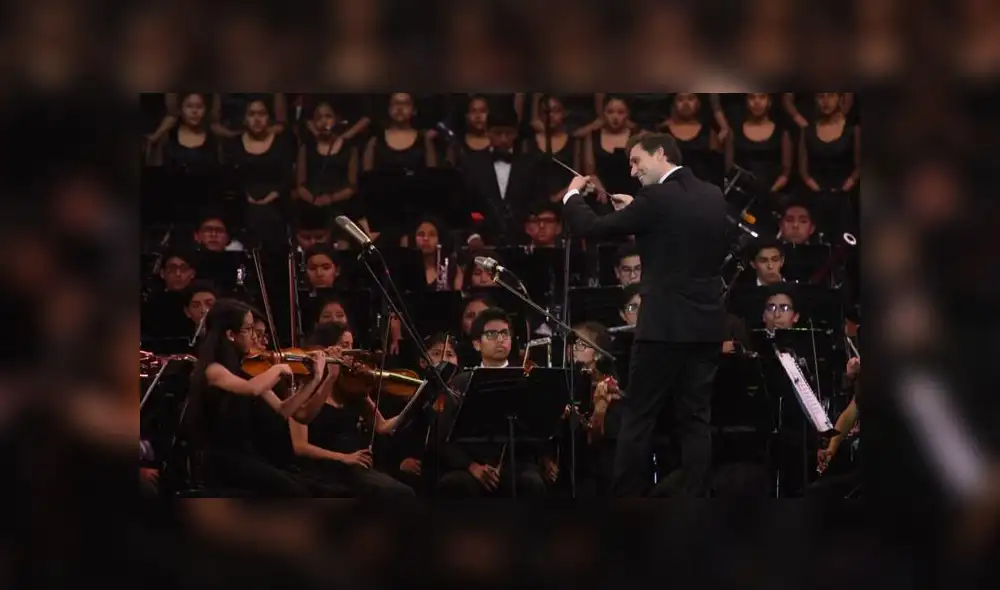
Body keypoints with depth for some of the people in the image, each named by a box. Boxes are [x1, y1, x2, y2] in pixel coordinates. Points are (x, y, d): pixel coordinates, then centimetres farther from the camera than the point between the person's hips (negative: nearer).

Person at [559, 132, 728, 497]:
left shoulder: (656, 198, -12)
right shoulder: (713, 197, 10)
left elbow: (591, 228, -9)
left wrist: (573, 195, 9)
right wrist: (636, 211, 21)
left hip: (666, 324, -6)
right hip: (706, 324, 6)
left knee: (638, 417, 2)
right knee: (695, 418, 7)